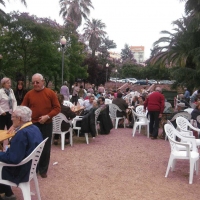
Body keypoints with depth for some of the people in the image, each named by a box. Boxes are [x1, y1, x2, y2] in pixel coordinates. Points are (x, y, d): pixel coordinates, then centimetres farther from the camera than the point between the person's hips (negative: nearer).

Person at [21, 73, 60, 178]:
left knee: (46, 148, 7)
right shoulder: (29, 94, 2)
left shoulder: (50, 93, -3)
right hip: (32, 124, 1)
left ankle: (43, 169, 22)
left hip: (46, 125, -1)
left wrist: (47, 116, -16)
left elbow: (57, 108, -3)